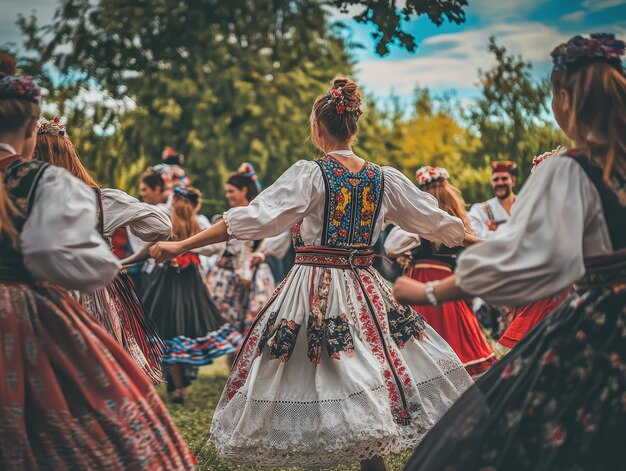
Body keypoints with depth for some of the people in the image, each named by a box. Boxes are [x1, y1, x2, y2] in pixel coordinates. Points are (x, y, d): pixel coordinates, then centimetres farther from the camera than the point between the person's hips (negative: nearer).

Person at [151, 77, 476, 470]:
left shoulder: (310, 174, -9)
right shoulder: (385, 178, 4)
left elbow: (254, 218, -15)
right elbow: (437, 222, 13)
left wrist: (181, 246, -13)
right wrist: (477, 241, 31)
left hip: (315, 293, -4)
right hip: (365, 289, 4)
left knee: (314, 383, 4)